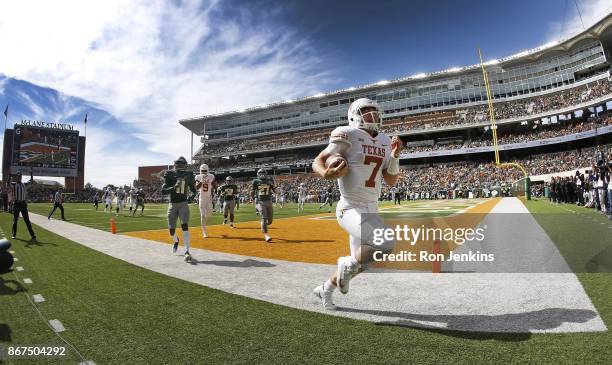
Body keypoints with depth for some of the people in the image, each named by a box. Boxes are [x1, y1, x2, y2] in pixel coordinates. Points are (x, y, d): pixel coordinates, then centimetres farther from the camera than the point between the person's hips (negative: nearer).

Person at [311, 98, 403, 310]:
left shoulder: (384, 142, 10)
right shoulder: (348, 137, -11)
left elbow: (391, 182, 11)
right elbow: (317, 163, -10)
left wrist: (394, 156, -4)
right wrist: (327, 174, -32)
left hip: (371, 210, 8)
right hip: (350, 209, -8)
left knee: (359, 264, 15)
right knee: (385, 245, -27)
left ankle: (325, 290, 40)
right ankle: (347, 264, 3)